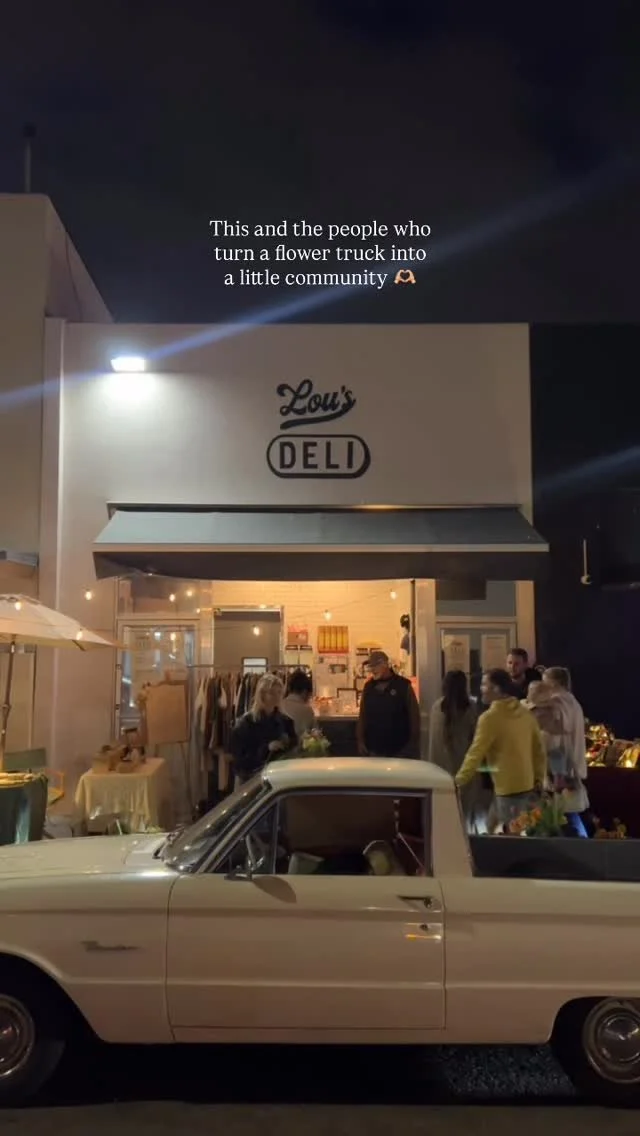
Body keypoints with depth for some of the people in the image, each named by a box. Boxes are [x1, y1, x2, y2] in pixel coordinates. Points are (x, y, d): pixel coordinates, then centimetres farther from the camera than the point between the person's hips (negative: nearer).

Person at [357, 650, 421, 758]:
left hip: (400, 750, -3)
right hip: (374, 750, 3)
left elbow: (414, 716, -4)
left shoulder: (403, 686, -5)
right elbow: (362, 716, 11)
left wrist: (413, 743, -7)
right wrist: (361, 741, 6)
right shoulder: (368, 687, 6)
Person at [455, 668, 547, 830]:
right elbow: (539, 748, 10)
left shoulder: (490, 717, -15)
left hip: (507, 787, -8)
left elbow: (476, 753, -14)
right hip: (528, 784, 8)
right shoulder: (525, 713, 6)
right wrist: (539, 779, 18)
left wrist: (459, 780, -7)